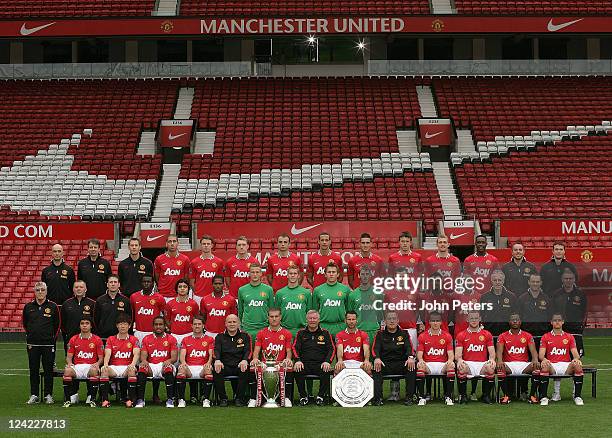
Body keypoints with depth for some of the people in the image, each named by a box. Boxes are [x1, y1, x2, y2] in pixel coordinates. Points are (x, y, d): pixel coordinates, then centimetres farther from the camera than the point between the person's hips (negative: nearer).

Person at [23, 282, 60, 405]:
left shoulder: (53, 306, 2)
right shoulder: (28, 307, 7)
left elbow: (57, 324, 8)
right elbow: (25, 324, 18)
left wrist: (53, 338, 3)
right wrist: (29, 337, 12)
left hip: (48, 344, -2)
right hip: (32, 344, 2)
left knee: (48, 370, 1)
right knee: (33, 370, 4)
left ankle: (48, 395, 8)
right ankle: (34, 395, 11)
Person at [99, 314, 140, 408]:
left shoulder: (133, 339, 9)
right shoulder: (111, 339, 13)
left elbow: (136, 354, -6)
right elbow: (107, 354, -1)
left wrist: (133, 364, -29)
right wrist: (105, 364, -24)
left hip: (127, 368, -1)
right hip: (113, 367, 1)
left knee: (132, 370, -36)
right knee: (103, 370, -31)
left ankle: (130, 399, -33)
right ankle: (105, 399, -31)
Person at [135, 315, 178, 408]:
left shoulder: (171, 339, 8)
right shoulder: (146, 339, 13)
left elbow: (174, 357, 0)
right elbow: (143, 356, 4)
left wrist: (169, 361, -24)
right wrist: (144, 361, -21)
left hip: (164, 366, -1)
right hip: (151, 366, 1)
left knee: (169, 367, -37)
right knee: (142, 368, -32)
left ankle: (170, 400, -36)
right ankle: (140, 400, -30)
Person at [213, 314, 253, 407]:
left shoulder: (245, 336, 14)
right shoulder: (220, 337, 16)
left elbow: (247, 351, 1)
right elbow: (217, 350, 0)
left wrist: (244, 360, -23)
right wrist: (217, 360, -24)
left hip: (239, 366, -1)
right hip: (225, 366, 1)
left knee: (246, 370, -34)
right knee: (216, 370, -31)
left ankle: (239, 398, -21)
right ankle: (223, 398, -19)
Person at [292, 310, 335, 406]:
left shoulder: (325, 333, 13)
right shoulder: (301, 333, 15)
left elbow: (332, 349, 6)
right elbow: (295, 348, 6)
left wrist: (327, 361, -13)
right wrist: (298, 360, -15)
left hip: (320, 364, -1)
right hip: (305, 363, 1)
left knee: (326, 371, -34)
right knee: (297, 371, -32)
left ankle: (321, 396, -14)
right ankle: (303, 396, -14)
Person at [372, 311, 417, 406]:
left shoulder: (404, 334, 14)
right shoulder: (380, 335, 13)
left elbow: (409, 347, -1)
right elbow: (375, 348, -1)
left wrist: (410, 357, -25)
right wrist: (377, 358, -25)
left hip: (401, 364, 0)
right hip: (384, 364, 0)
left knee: (413, 366, -30)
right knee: (376, 368, -33)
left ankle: (409, 397, -26)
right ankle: (378, 398, -32)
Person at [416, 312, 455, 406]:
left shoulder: (447, 336, 7)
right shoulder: (422, 336, 7)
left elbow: (451, 354, 2)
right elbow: (419, 353, 2)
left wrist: (450, 360, -22)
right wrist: (421, 360, -22)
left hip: (442, 365, 0)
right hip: (428, 365, 0)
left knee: (451, 366, -32)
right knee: (419, 366, -33)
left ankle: (448, 397, -22)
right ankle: (422, 397, -25)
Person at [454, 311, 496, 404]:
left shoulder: (487, 334, 13)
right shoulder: (461, 335, 10)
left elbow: (491, 352, 7)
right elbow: (458, 353, 2)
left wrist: (492, 359, -16)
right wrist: (459, 359, -22)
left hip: (482, 364, 1)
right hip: (467, 364, -1)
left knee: (490, 368, -33)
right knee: (461, 368, -35)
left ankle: (486, 395, -14)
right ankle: (463, 396, -16)